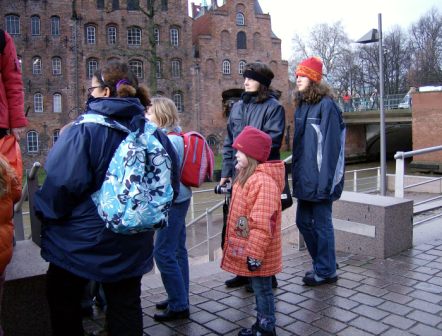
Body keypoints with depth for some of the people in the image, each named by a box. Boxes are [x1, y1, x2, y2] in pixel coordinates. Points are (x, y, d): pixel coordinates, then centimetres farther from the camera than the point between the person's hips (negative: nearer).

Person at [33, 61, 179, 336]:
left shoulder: (84, 130, -18)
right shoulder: (153, 133, -3)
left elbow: (62, 182, -23)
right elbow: (170, 180, 3)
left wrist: (46, 213, -4)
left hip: (81, 240, -4)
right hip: (131, 243, 5)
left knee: (64, 304, 20)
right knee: (126, 307, 17)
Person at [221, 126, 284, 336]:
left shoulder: (263, 181, -24)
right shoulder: (246, 177, 10)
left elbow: (263, 223, -27)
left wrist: (255, 253, -25)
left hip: (256, 251, -10)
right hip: (247, 247, 10)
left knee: (262, 289, 6)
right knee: (258, 288, 21)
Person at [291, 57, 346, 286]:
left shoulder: (326, 105, -11)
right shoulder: (301, 105, 14)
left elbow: (330, 146, -16)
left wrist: (325, 181, -20)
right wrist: (296, 174, 14)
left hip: (320, 179, -8)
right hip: (304, 178, 8)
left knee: (322, 224, 2)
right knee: (303, 221, 15)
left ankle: (326, 271, 19)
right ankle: (321, 263, 33)